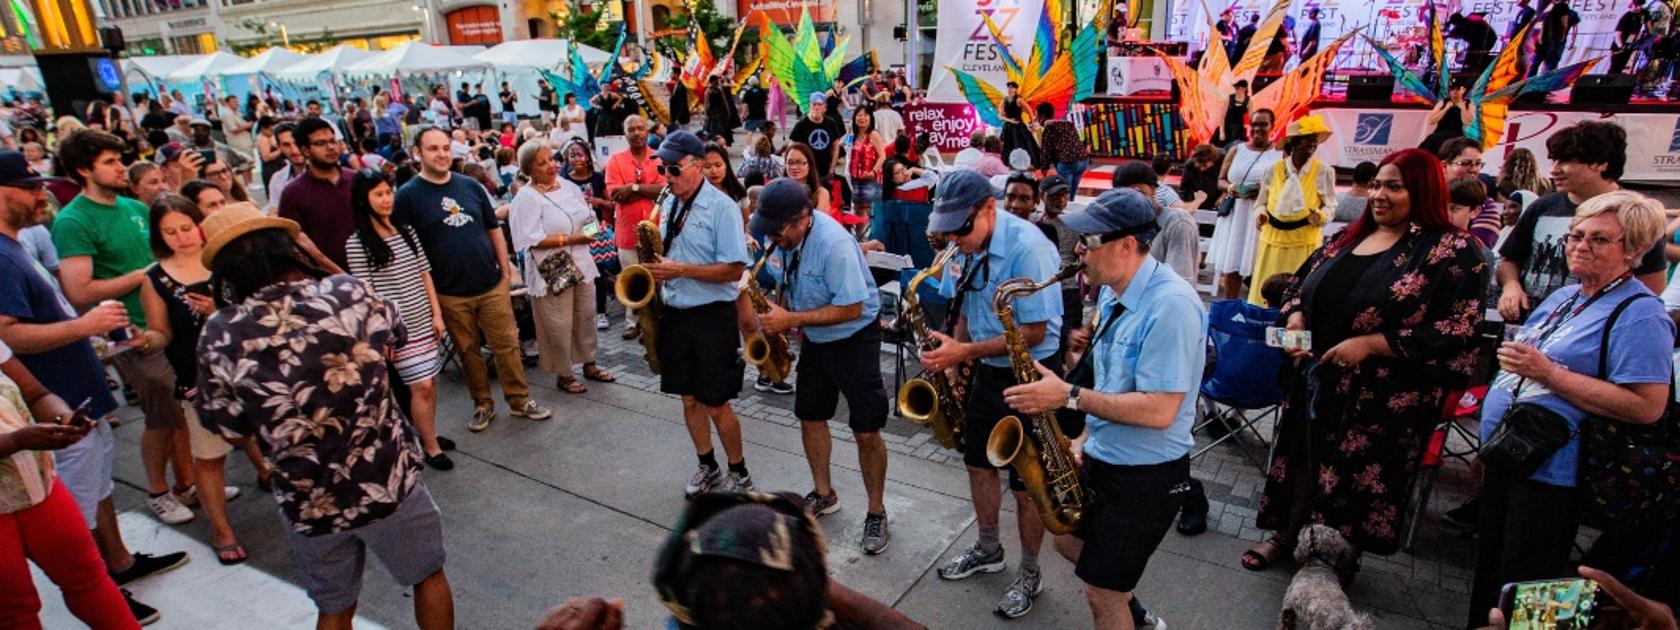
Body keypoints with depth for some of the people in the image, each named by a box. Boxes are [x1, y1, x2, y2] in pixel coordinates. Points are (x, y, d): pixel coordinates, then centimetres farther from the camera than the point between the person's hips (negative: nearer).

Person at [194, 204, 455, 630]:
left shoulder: (219, 336, -11)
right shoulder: (350, 293, -14)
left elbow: (234, 433, 0)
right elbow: (393, 336, 8)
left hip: (307, 503, 2)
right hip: (389, 481, -1)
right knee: (428, 576, 23)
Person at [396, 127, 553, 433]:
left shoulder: (471, 186, 6)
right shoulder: (408, 195, -5)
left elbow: (494, 230, 12)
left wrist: (506, 269, 7)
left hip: (492, 285, 2)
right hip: (450, 293, -2)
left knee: (507, 345, 6)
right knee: (468, 351, 10)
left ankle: (520, 400, 18)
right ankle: (482, 405, 25)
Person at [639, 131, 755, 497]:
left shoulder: (722, 207, -14)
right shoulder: (668, 205, 9)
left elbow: (735, 270, -19)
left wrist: (680, 270, -23)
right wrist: (656, 270, 0)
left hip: (712, 316, -7)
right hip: (674, 315, 7)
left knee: (716, 405, 0)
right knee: (689, 399, 15)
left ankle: (739, 474, 20)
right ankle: (707, 467, 33)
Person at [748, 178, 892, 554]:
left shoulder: (833, 243, -31)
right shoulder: (784, 236, -7)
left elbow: (851, 308, -30)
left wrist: (792, 319, -28)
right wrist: (777, 317, -7)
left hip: (854, 339, -8)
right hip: (814, 337, 8)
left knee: (866, 432, -5)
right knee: (809, 417, 14)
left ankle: (876, 512, 14)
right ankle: (823, 494, 34)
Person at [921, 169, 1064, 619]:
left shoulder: (1027, 248, -26)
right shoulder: (973, 246, -1)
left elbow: (1033, 333, -26)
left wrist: (965, 352, -27)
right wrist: (949, 356, 0)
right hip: (988, 370, 8)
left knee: (1027, 482, 6)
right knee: (978, 462, 19)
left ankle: (1029, 574, 26)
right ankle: (988, 549, 40)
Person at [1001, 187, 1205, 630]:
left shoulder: (1171, 306, -26)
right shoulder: (1113, 294, 3)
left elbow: (1158, 410, -29)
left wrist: (1069, 396, -27)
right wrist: (1088, 436, 6)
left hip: (1147, 475, -9)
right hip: (1102, 457, 9)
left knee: (1102, 594, 4)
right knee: (1069, 542, 24)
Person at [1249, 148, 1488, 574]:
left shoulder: (1453, 251, -9)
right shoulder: (1350, 237, 9)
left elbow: (1456, 330, -15)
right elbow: (1300, 284, 17)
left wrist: (1370, 344, -21)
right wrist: (1294, 319, -4)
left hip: (1384, 397, -5)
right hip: (1316, 379, 5)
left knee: (1360, 474, 9)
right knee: (1303, 457, 14)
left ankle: (1343, 558, 31)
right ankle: (1287, 534, 33)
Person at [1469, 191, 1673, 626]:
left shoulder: (1640, 314, -13)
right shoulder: (1563, 297, 13)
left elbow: (1647, 407, -22)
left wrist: (1548, 373, -24)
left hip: (1551, 473, -8)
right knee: (1488, 574, 19)